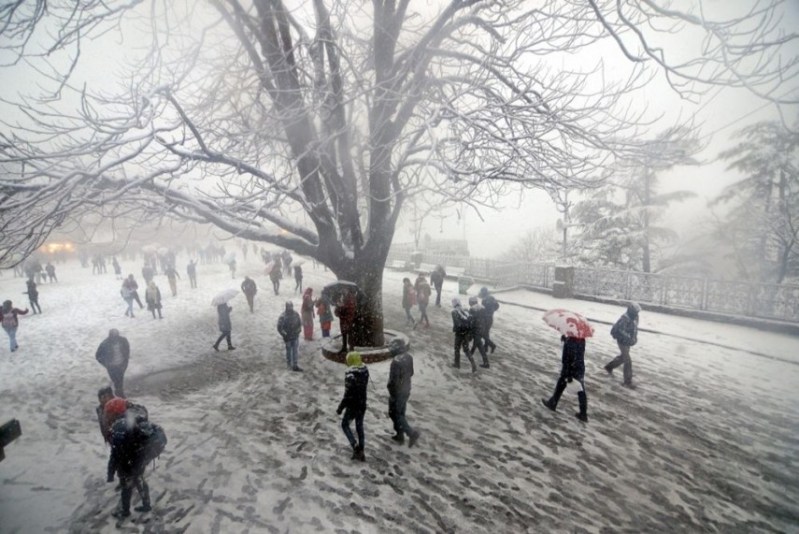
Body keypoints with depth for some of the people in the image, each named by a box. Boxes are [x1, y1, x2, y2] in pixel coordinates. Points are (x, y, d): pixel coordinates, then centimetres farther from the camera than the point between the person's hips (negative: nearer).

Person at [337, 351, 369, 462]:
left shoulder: (350, 375, -25)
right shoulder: (365, 371, -4)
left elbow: (348, 395, -23)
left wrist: (340, 408, -11)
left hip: (353, 406, -6)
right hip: (362, 405, 6)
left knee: (345, 425, 18)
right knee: (359, 427, 19)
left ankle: (355, 447, 8)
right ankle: (361, 452, 26)